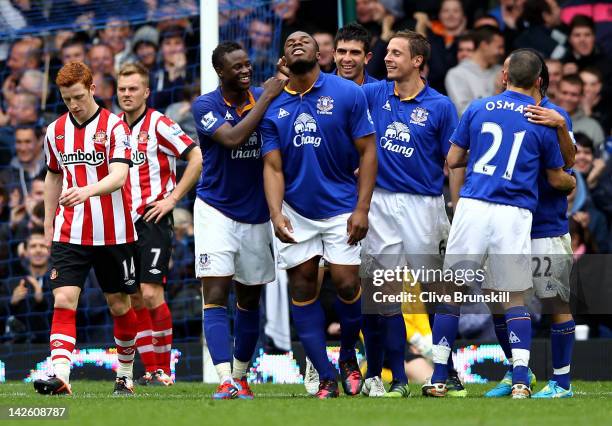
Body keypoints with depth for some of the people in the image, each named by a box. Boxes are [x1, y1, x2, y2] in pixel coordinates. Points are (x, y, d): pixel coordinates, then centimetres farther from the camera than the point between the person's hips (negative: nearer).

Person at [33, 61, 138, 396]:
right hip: (68, 234, 3)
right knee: (63, 301, -14)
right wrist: (48, 227, 20)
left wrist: (87, 191, -40)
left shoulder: (114, 127, -9)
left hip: (112, 234, -3)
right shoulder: (55, 131, 6)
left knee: (120, 305, 9)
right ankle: (60, 376, -24)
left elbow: (118, 177, -22)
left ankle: (125, 375, 26)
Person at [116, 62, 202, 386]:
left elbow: (197, 159, -12)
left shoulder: (158, 124, -7)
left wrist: (172, 198, -13)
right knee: (134, 299, 4)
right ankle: (151, 369, 9)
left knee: (151, 294, -12)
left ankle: (164, 369, -5)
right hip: (125, 223, 6)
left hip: (153, 221, -6)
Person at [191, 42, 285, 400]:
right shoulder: (206, 106, -10)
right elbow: (232, 138, -27)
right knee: (216, 296, -14)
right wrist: (266, 99, -24)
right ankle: (225, 380, -21)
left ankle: (241, 376, 25)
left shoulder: (265, 98, 1)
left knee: (250, 300, 11)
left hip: (256, 213, 4)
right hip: (216, 210, -4)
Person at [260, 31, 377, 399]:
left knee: (346, 284, -9)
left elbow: (367, 152, -5)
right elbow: (273, 166, 0)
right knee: (302, 289, 0)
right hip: (296, 211, 2)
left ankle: (349, 357, 19)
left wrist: (362, 209, -11)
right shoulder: (273, 107, 1)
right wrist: (276, 213, -14)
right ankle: (327, 378, 7)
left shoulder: (347, 94, -6)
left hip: (341, 208, -2)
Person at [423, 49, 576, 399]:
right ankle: (521, 381, -3)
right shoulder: (543, 121, 5)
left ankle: (439, 379, 6)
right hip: (514, 215, 0)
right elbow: (557, 179, 14)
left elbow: (453, 160, 11)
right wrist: (573, 182, 37)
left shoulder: (478, 109, 7)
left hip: (473, 208, 1)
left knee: (452, 291, 8)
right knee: (514, 300, 8)